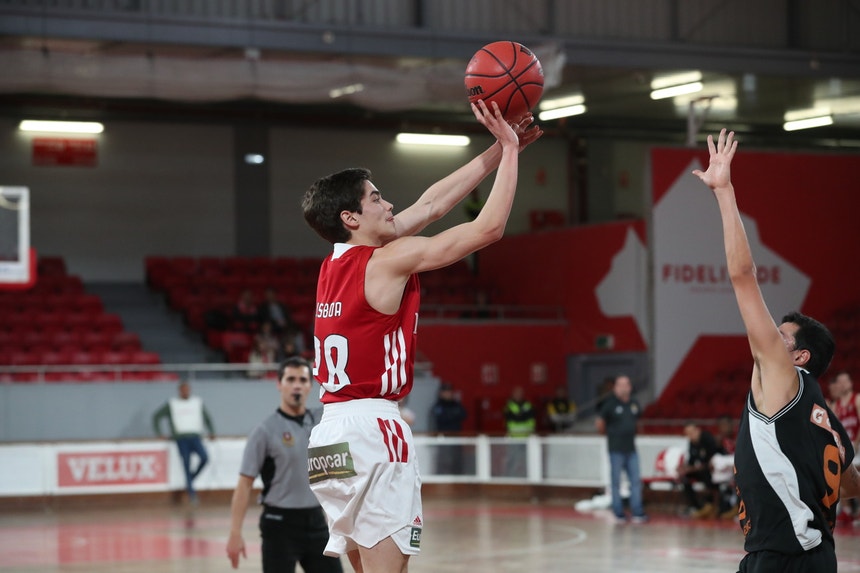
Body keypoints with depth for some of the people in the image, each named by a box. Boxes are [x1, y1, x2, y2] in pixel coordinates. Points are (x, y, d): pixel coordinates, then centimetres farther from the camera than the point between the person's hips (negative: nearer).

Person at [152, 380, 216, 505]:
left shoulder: (198, 402, 16)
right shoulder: (171, 404, 9)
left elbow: (207, 418, 26)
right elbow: (156, 416, 13)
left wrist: (211, 432, 15)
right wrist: (158, 433, 4)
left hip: (195, 437, 1)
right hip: (181, 438, -1)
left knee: (204, 457, -21)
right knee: (186, 465, -8)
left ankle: (190, 480, 0)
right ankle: (191, 491, -2)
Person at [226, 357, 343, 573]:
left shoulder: (320, 419, 6)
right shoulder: (266, 431, -7)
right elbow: (244, 484, -9)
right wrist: (235, 533, -15)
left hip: (316, 521, 5)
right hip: (280, 524, -5)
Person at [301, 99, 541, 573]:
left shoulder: (336, 264, 15)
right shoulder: (388, 261, -9)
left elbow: (432, 204, 19)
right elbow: (489, 228, -7)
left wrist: (498, 150, 20)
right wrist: (509, 150, 2)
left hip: (330, 435, 9)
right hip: (371, 429, -9)